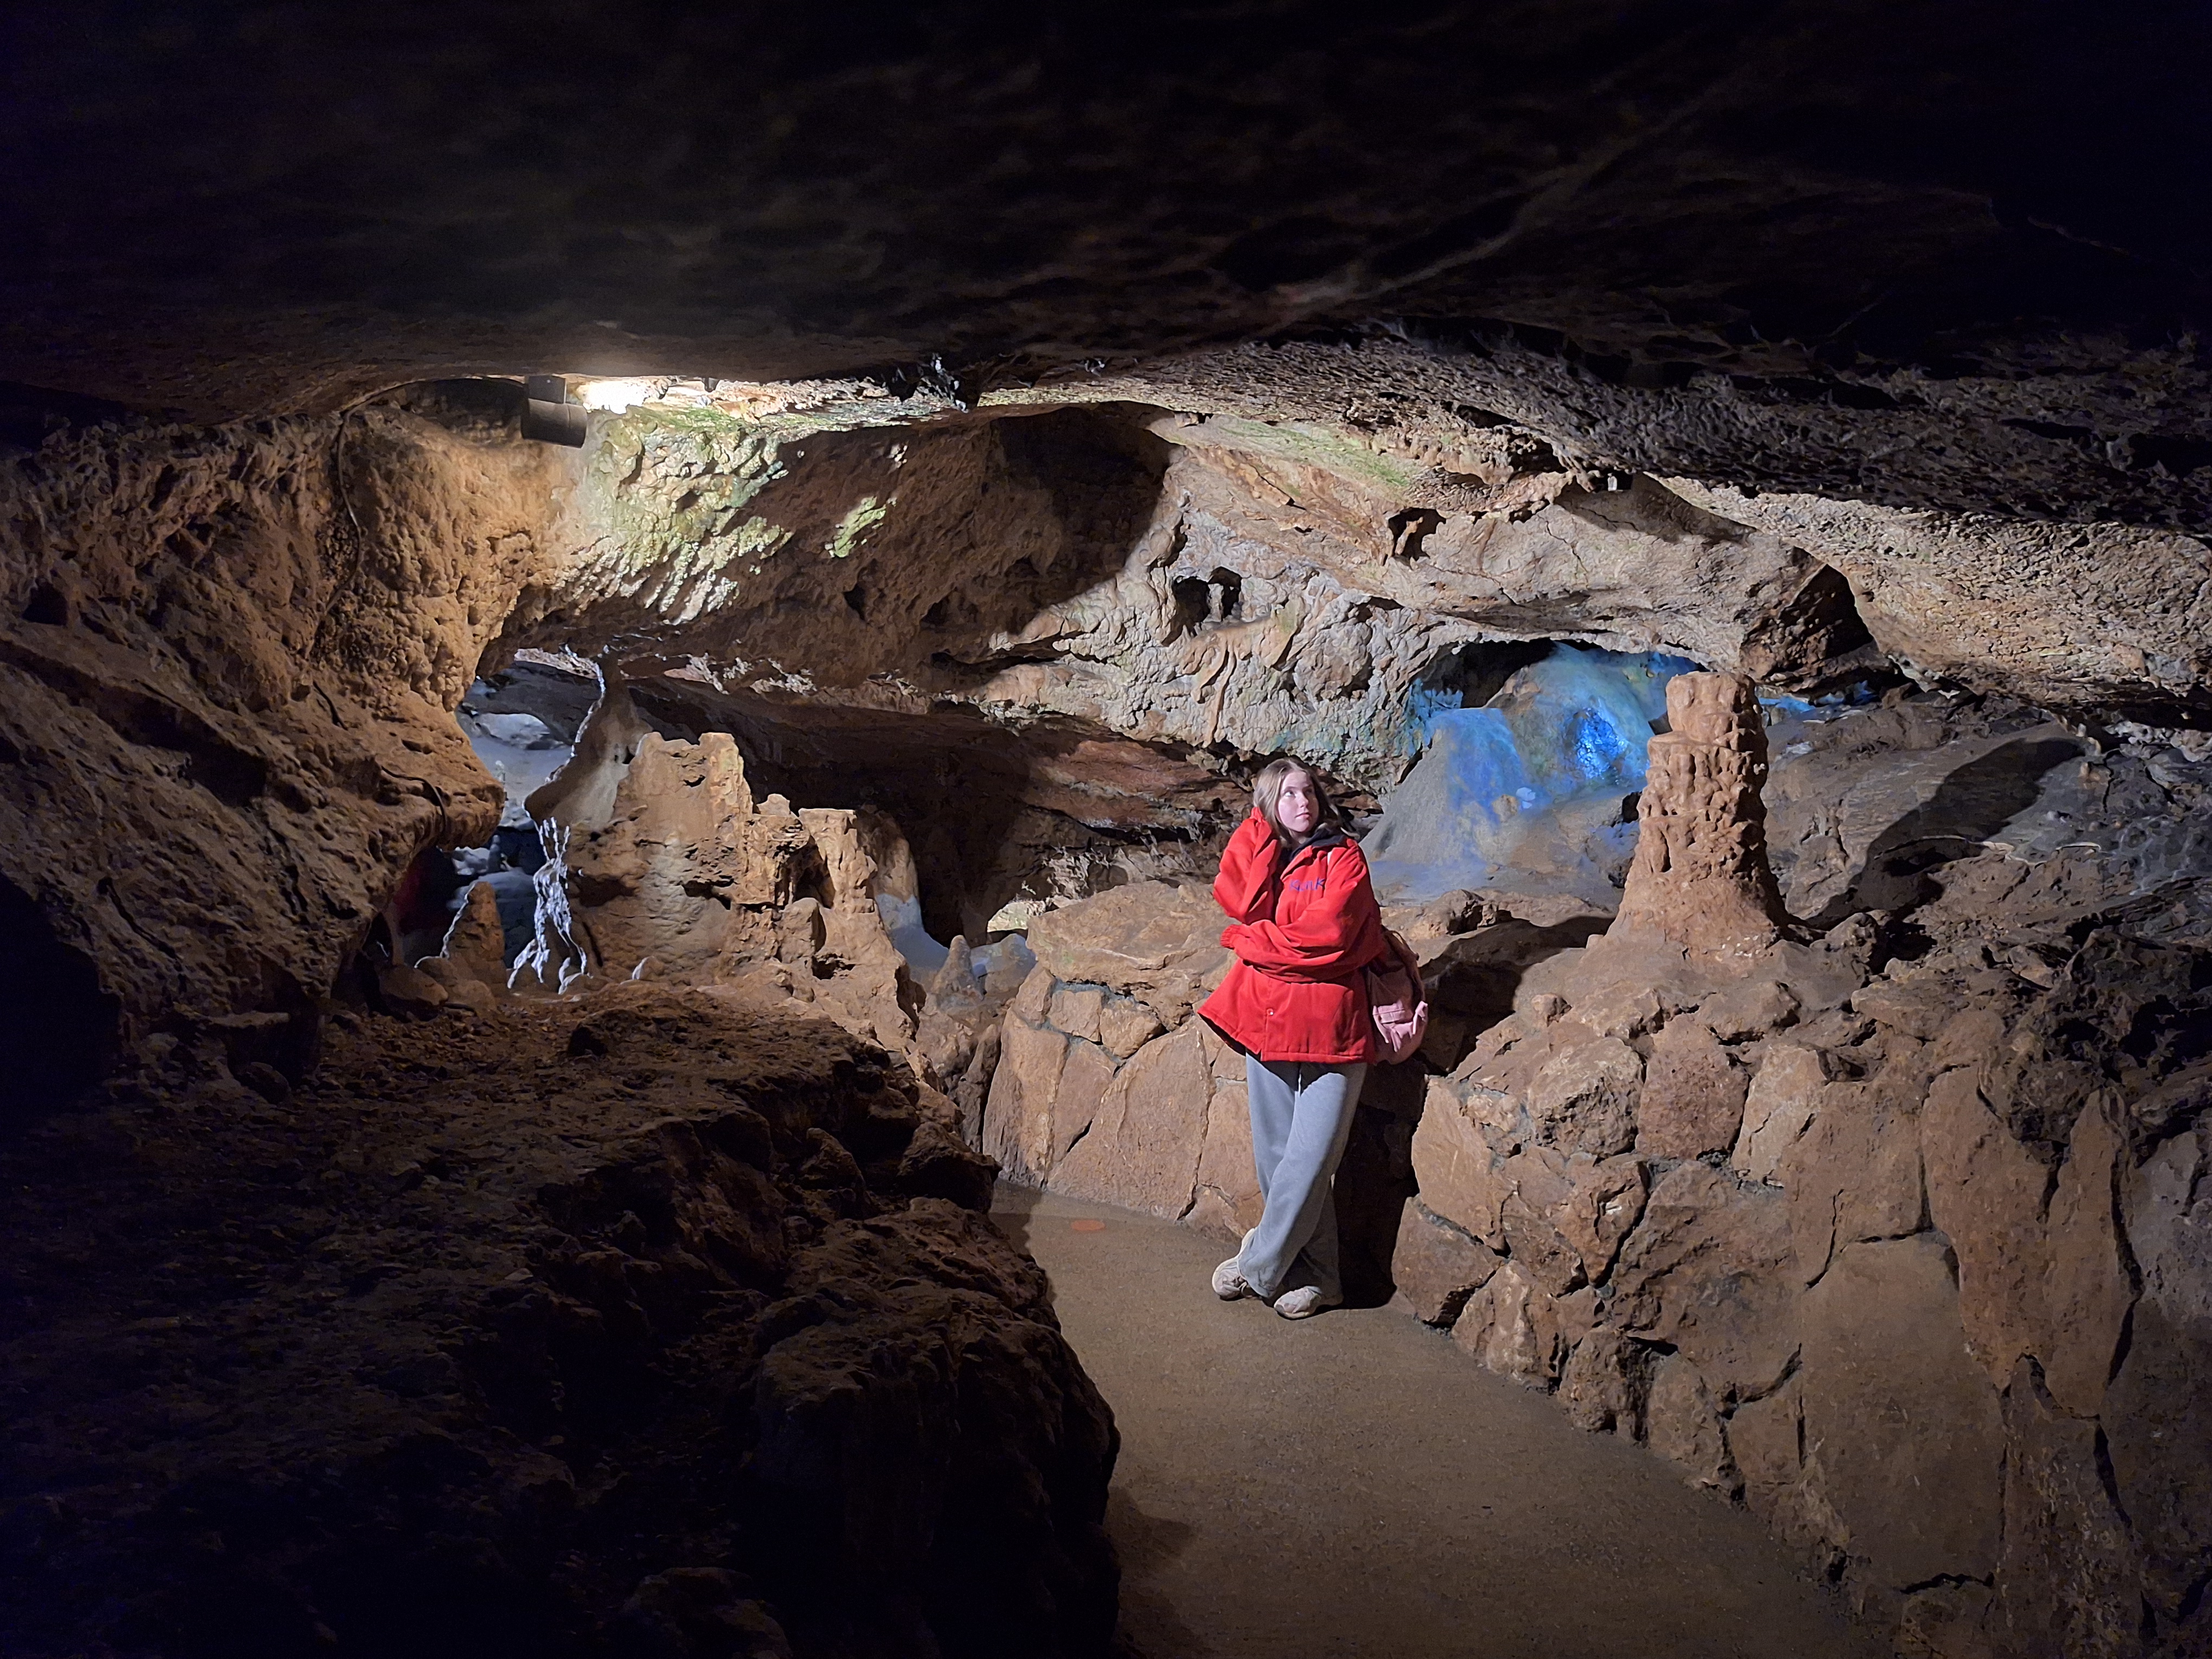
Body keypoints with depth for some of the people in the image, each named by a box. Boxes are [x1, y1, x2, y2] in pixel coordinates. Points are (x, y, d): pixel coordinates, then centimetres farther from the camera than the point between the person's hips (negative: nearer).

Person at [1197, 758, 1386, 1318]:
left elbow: (1325, 933, -15)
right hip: (1266, 1022, 5)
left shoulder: (1343, 858, -1)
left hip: (1331, 1025, -5)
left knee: (1309, 1158, -6)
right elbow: (1240, 900, -9)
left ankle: (1259, 1267, 11)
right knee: (1274, 1157, 8)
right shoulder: (1259, 851, 13)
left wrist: (1249, 939, -5)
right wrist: (1261, 830, -5)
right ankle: (1318, 1277, 20)